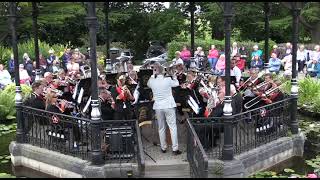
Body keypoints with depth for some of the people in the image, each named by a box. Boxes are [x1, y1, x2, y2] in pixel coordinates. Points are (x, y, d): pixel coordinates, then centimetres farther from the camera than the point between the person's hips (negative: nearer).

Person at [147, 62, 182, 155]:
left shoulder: (152, 81, -5)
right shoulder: (168, 80, -12)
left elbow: (148, 84, 19)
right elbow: (176, 84, 7)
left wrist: (153, 75, 16)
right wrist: (174, 76, 21)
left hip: (158, 107, 3)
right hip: (169, 106, -3)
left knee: (161, 128, 14)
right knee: (173, 127, 1)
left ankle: (163, 147, 22)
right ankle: (175, 148, 0)